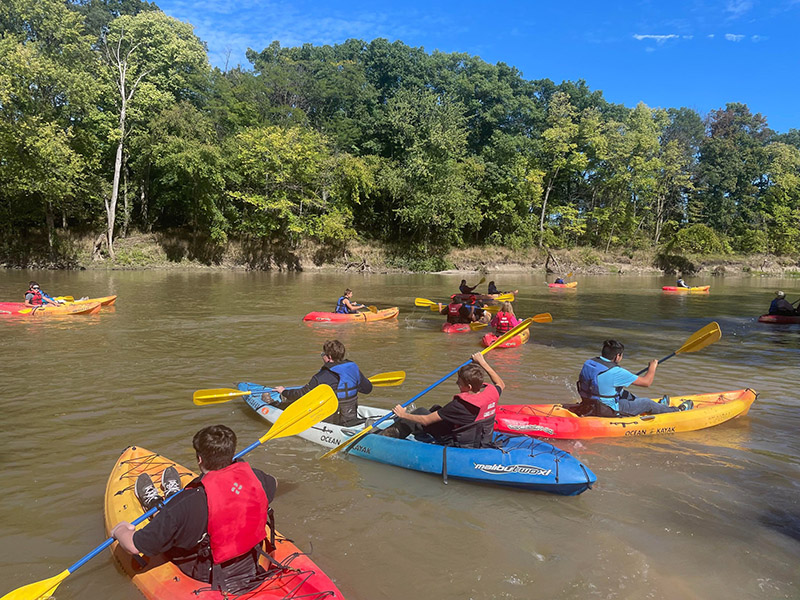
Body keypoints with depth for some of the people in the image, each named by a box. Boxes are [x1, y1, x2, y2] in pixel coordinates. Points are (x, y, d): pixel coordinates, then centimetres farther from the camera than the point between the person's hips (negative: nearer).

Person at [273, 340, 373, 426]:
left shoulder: (321, 378, -21)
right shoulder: (354, 368, -6)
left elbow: (301, 394, -11)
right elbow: (367, 388, 5)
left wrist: (284, 392, 8)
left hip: (330, 420, -6)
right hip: (352, 416, 6)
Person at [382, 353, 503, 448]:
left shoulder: (459, 405, -30)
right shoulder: (492, 392, -13)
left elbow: (426, 420, -20)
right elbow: (501, 384, 16)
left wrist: (404, 415, -4)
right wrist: (482, 362, 19)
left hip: (460, 447, -7)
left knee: (421, 412, 6)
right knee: (436, 408, 21)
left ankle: (384, 436, 22)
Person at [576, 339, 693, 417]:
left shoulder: (588, 363, -3)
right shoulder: (615, 372, -24)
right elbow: (647, 382, -14)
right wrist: (652, 367, 6)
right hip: (608, 412, -7)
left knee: (623, 393, 28)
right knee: (647, 403, 12)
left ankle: (657, 406, 48)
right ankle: (678, 410, 37)